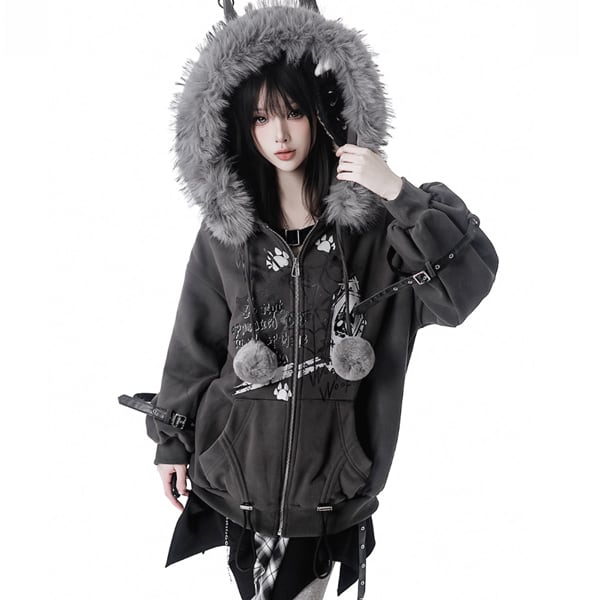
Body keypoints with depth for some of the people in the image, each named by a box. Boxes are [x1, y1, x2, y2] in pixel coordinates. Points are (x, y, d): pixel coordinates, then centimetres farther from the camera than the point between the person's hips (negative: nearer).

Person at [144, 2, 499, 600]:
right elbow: (194, 344, 5)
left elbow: (467, 282, -17)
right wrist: (172, 441, 9)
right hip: (239, 459, 1)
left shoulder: (372, 221, -7)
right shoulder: (227, 226, -2)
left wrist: (400, 194, -25)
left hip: (329, 467, -1)